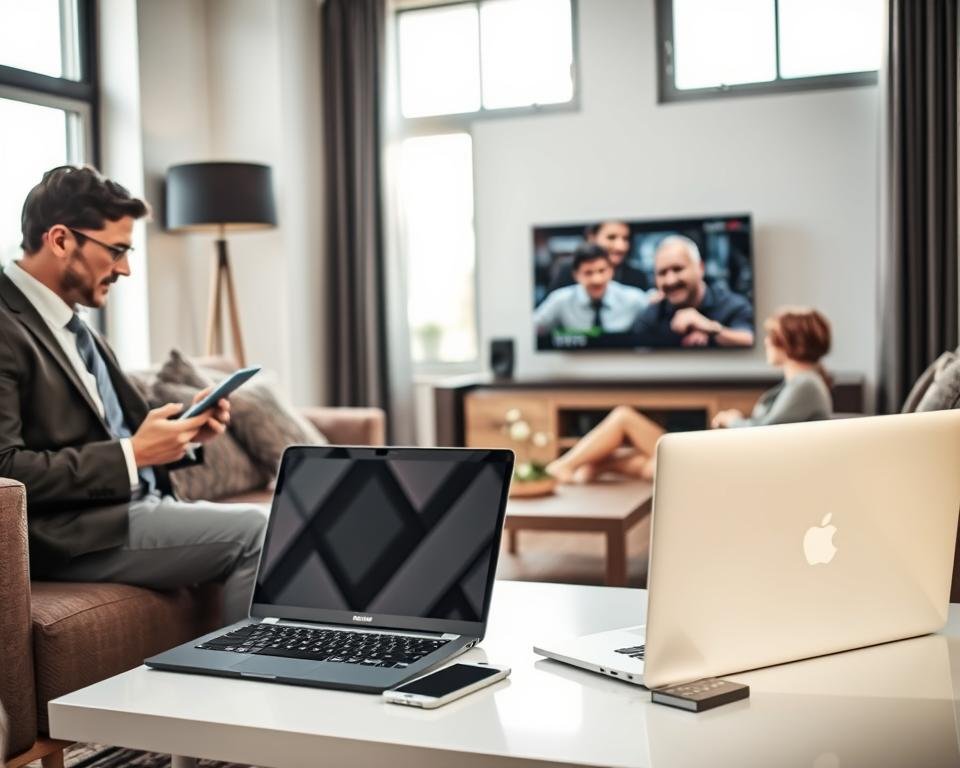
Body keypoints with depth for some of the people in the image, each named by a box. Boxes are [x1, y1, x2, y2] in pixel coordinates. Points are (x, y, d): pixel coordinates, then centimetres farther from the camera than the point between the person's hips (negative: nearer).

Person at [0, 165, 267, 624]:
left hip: (134, 506, 9)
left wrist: (181, 431, 3)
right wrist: (132, 454, -18)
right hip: (69, 534, -9)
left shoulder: (71, 326, 16)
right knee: (256, 531, -16)